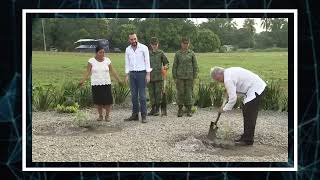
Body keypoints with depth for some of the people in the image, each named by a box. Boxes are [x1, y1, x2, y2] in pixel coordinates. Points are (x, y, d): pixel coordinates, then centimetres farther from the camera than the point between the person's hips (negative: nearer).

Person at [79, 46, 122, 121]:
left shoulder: (107, 60, 3)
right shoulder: (91, 61, -1)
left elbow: (113, 71, 5)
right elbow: (87, 72, -2)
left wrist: (119, 80, 1)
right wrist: (82, 81, -12)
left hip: (106, 84, 1)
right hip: (96, 84, -1)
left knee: (108, 100, -6)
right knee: (98, 101, 2)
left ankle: (107, 116, 10)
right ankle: (100, 116, 19)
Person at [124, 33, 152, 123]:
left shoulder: (144, 48, -4)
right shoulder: (127, 49, 9)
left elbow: (147, 61, -5)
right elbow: (127, 63, 13)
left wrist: (148, 74, -11)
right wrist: (127, 75, 6)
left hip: (141, 73, -4)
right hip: (132, 74, 4)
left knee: (142, 95, -5)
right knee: (134, 95, 7)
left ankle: (144, 116, -1)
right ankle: (135, 115, 13)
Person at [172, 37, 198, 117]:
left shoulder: (191, 53, 5)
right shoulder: (177, 54, 4)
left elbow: (195, 66, 6)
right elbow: (175, 66, 5)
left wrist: (194, 77, 0)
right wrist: (175, 77, 0)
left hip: (189, 76, 0)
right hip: (180, 76, 0)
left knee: (189, 93, 2)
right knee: (180, 93, 1)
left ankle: (189, 110, 11)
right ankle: (180, 109, 12)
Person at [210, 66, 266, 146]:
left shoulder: (228, 79, -19)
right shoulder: (229, 71, 11)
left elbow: (233, 98, -20)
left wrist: (224, 109, -6)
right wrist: (228, 93, 13)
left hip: (255, 89, -11)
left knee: (249, 116, -6)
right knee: (246, 112, 16)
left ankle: (248, 140, 1)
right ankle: (246, 136, 24)